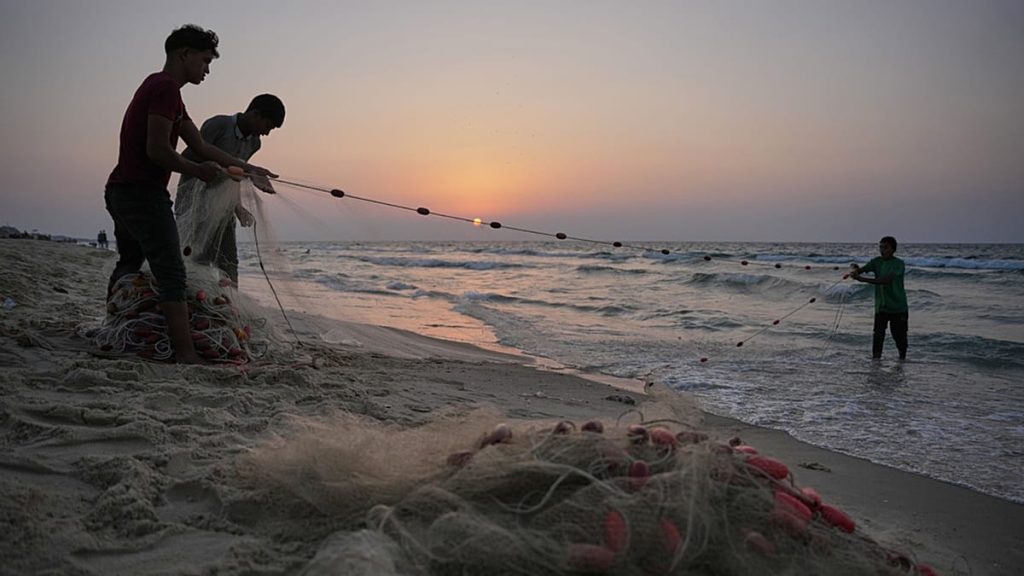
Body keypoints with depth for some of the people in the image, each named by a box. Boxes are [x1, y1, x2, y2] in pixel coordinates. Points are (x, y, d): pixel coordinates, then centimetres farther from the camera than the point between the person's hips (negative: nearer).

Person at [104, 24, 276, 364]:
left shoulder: (158, 87, 22)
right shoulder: (166, 86, -11)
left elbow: (202, 147, 20)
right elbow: (157, 150, -20)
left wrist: (247, 168, 17)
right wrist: (197, 170, -6)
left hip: (121, 191, 11)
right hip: (143, 192, -11)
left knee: (128, 266, 22)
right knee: (172, 273, -16)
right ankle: (186, 355, -21)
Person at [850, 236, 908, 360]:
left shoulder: (898, 264, -13)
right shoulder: (877, 261, 4)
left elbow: (885, 280, -26)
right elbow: (863, 269, -10)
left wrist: (863, 279, -35)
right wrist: (856, 271, -35)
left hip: (898, 307, -3)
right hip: (881, 306, 3)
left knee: (899, 335, 6)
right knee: (878, 335, -7)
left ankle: (902, 357, 26)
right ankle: (875, 358, -2)